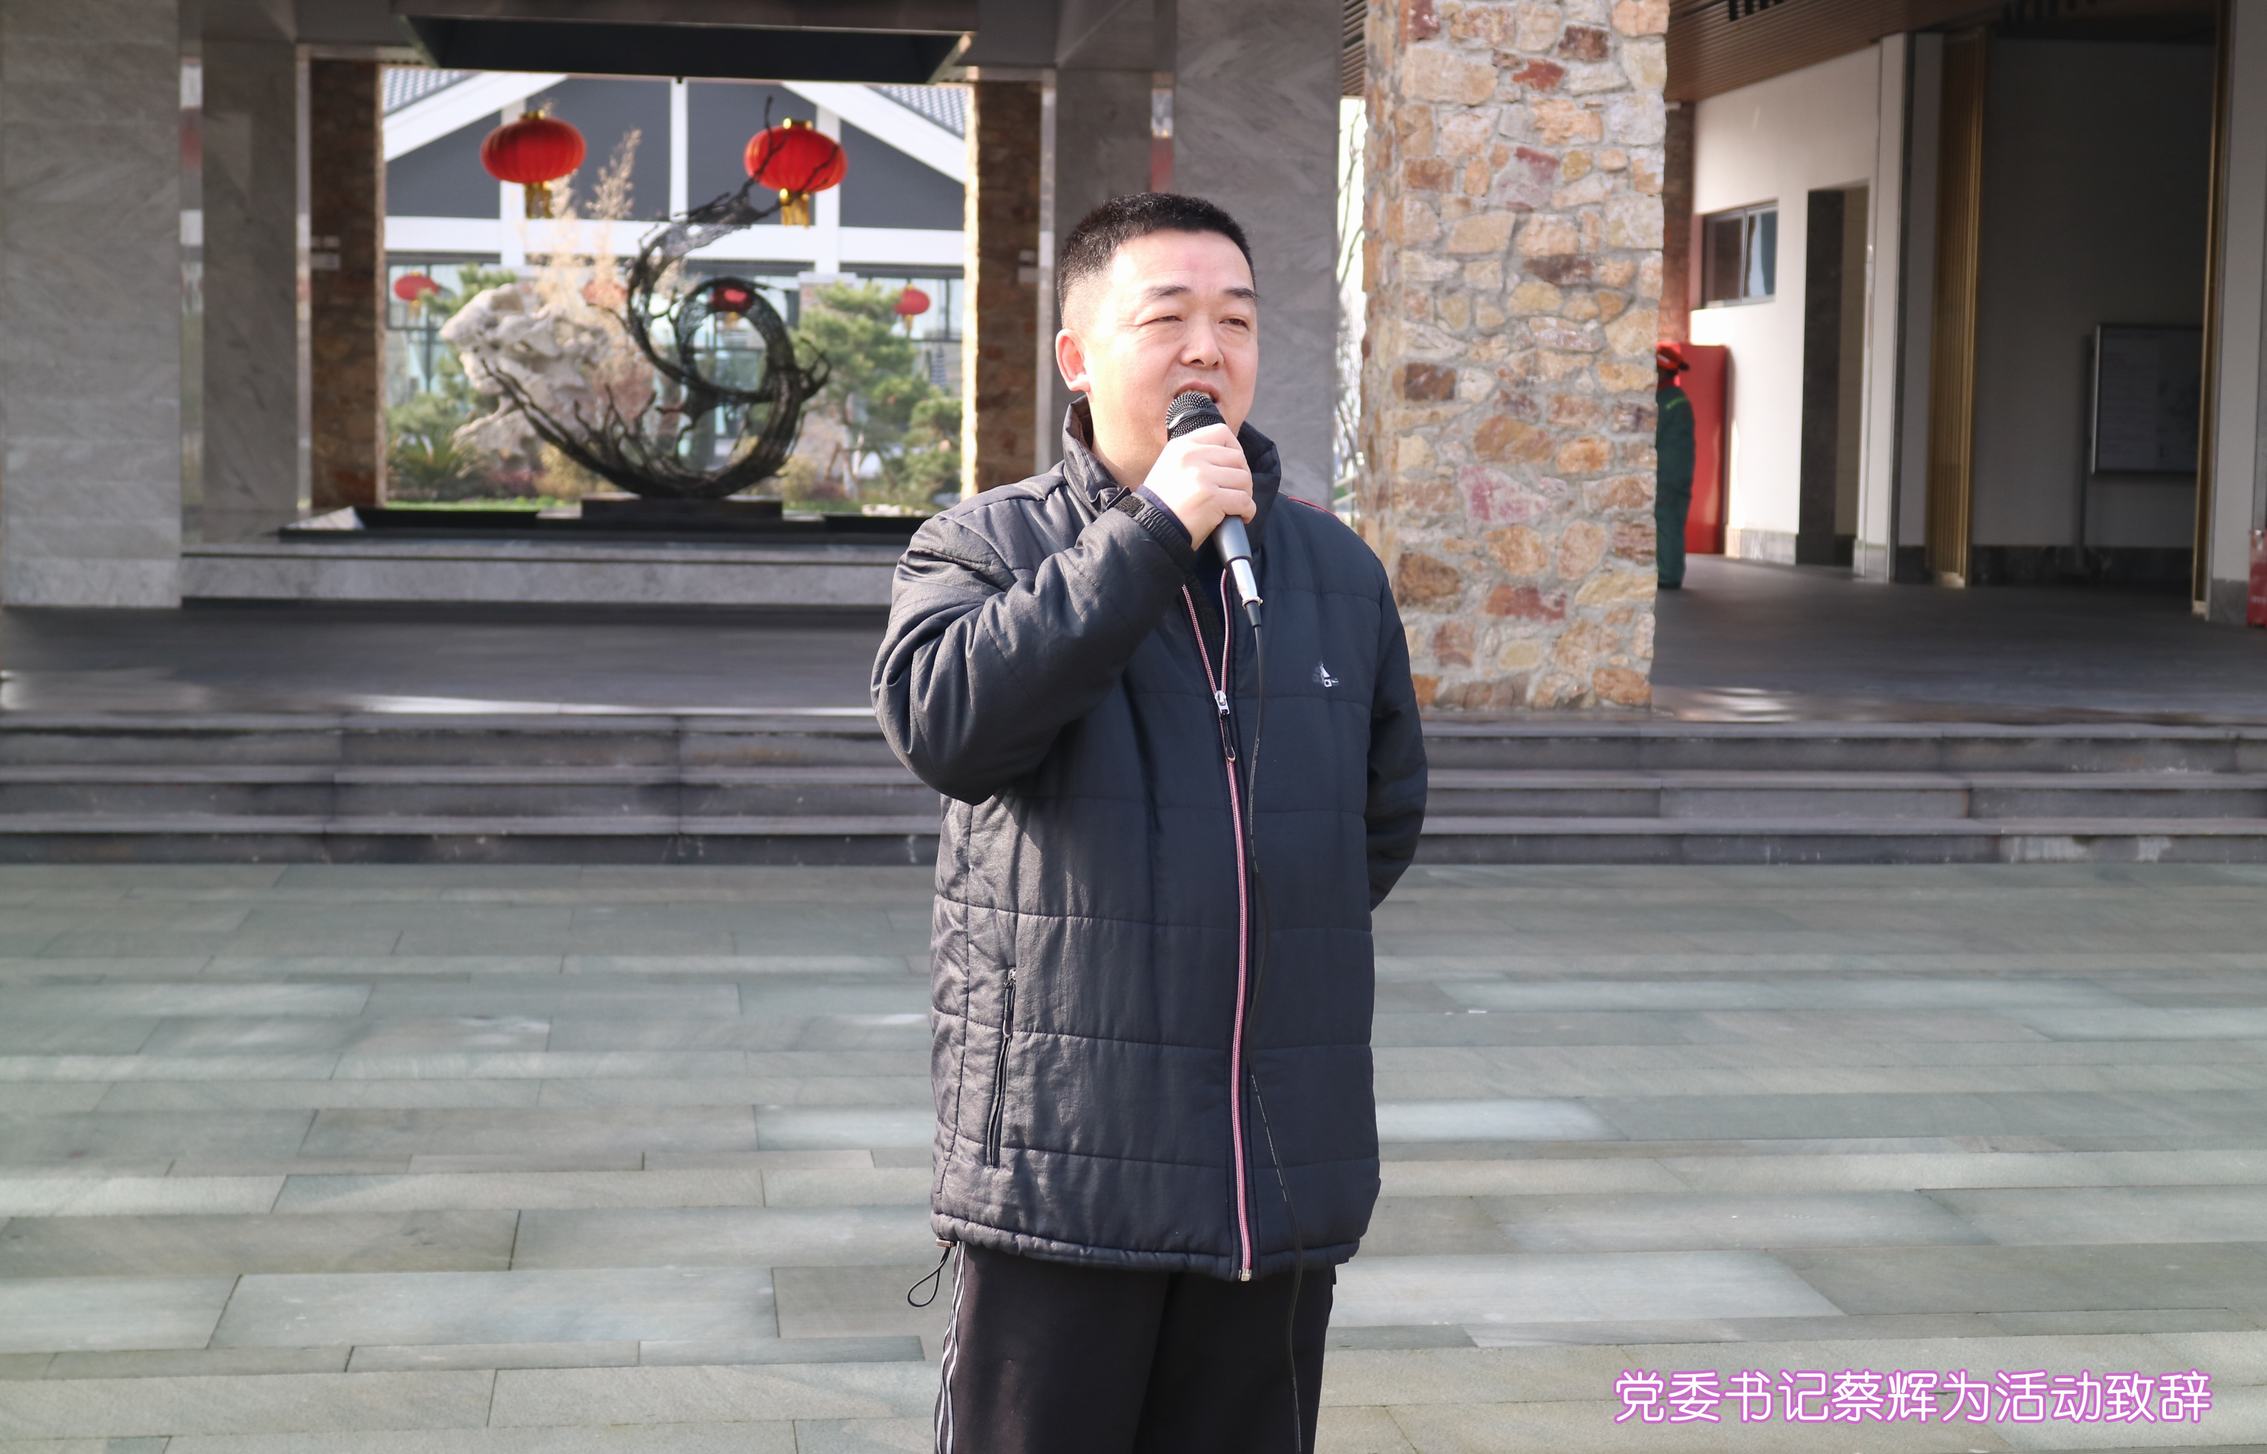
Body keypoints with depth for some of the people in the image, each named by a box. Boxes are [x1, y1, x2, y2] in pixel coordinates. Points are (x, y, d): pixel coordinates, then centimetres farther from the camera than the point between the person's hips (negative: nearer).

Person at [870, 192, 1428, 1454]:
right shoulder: (984, 547, -1)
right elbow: (942, 719, -22)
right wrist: (1153, 533, -19)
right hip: (1060, 1170, -4)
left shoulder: (1340, 571, 12)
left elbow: (1388, 813, 24)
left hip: (1288, 1179, 4)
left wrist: (1281, 930, 13)